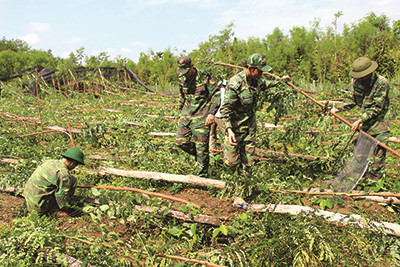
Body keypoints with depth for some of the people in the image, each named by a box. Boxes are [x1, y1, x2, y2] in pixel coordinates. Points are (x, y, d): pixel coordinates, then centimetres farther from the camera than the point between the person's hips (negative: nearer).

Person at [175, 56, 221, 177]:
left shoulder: (204, 77, -11)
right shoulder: (182, 79, 8)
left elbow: (216, 95, -9)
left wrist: (212, 113, -17)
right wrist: (180, 114, 22)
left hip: (201, 117, -6)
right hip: (186, 115, 6)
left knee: (201, 148, -3)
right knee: (180, 141, 0)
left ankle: (202, 176, 11)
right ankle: (199, 155, 26)